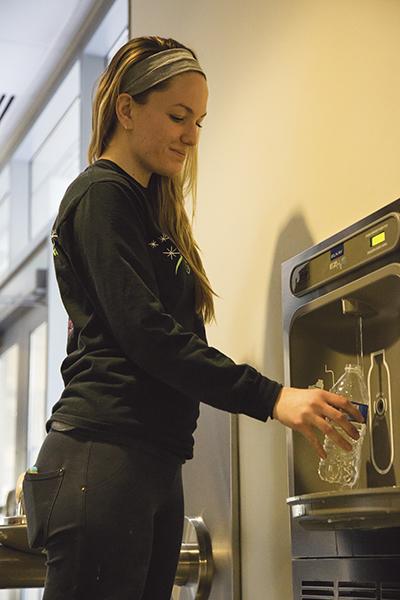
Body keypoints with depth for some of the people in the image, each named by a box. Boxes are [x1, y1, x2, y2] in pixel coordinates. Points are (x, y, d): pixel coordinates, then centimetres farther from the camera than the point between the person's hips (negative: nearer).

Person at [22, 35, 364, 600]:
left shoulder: (148, 207, 23)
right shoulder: (101, 195, -5)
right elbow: (145, 332, -16)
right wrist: (270, 397, -21)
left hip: (156, 463, 9)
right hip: (104, 457, -9)